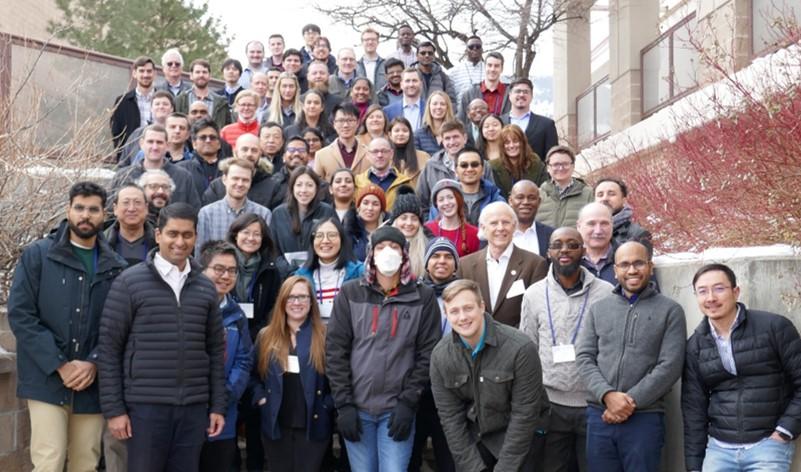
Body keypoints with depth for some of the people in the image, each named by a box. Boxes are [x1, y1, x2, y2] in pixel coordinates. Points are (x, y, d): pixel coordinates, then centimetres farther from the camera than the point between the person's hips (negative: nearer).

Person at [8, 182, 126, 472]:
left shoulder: (116, 267, 8)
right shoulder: (37, 255, 2)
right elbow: (20, 315, -5)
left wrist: (94, 363, -11)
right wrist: (59, 365, -12)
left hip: (92, 384, 3)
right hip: (46, 381, -2)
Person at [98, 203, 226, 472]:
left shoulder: (206, 288, 10)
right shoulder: (129, 282, -2)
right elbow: (109, 349, -3)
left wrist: (217, 406, 8)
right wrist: (113, 408, -7)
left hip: (194, 407, 4)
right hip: (145, 405, -3)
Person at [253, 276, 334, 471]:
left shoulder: (325, 336, -1)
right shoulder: (266, 336, 10)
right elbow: (254, 375, 13)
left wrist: (327, 405, -9)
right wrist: (261, 398, -1)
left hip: (313, 425, -3)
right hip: (276, 424, 3)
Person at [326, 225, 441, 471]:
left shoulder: (423, 297, 2)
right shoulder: (350, 293, 4)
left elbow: (428, 354, 0)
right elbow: (336, 350, 1)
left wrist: (408, 402, -8)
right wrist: (343, 404, -5)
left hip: (397, 409, -1)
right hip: (357, 407, 1)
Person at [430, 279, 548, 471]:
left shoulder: (520, 348, -20)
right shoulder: (440, 355, -8)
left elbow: (524, 414, -17)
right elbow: (450, 417, -5)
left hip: (517, 440, -3)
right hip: (471, 439, 3)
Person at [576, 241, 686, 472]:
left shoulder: (670, 310, 2)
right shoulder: (598, 309, 12)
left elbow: (669, 367, -6)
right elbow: (584, 358, 4)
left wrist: (631, 401, -12)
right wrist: (607, 395, -12)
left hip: (645, 418, -3)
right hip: (599, 416, 3)